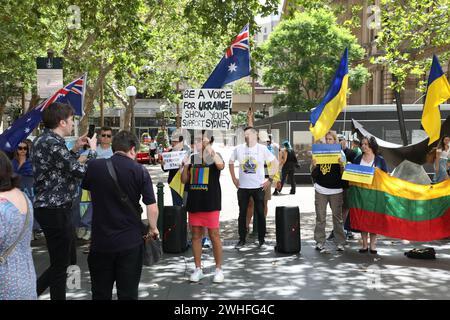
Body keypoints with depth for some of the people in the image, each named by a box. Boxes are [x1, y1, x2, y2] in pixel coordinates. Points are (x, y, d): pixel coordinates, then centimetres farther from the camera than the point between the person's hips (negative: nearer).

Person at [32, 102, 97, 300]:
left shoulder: (43, 139, 11)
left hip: (52, 208, 10)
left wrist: (75, 149, 14)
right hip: (55, 211, -10)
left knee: (68, 260, 19)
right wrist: (92, 149, -4)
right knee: (60, 265, 2)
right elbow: (81, 172, -19)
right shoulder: (52, 142, -21)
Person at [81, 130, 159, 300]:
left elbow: (85, 186, 18)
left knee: (101, 293, 17)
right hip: (131, 241, -1)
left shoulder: (94, 166, -4)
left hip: (101, 241, 2)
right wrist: (153, 228, 7)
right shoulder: (139, 171, -9)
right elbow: (152, 207, -10)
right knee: (128, 292, 10)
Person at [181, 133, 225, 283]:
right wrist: (185, 166, -7)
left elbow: (221, 165, -24)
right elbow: (184, 180, 10)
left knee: (214, 235, 0)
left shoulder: (214, 156, 0)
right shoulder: (192, 158, 10)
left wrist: (209, 149, -26)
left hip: (211, 202, -4)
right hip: (194, 202, 4)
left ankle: (219, 269, 11)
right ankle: (198, 269, 18)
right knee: (196, 235, 8)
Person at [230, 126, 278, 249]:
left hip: (259, 187, -1)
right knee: (242, 214, 6)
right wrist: (234, 178, 9)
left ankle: (261, 239, 16)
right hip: (242, 187, 2)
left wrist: (269, 179, -4)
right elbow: (231, 162, 15)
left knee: (260, 213, 4)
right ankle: (242, 240, 16)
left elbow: (275, 163, 0)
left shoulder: (262, 149, -4)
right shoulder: (239, 149, 1)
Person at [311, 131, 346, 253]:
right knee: (320, 218, 2)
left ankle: (339, 243, 12)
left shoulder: (340, 153, 5)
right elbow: (313, 174, 7)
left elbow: (343, 173, 1)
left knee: (338, 217, 4)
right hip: (321, 190, 1)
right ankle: (319, 243, 8)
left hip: (336, 190, -1)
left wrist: (341, 164, -18)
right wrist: (314, 165, -13)